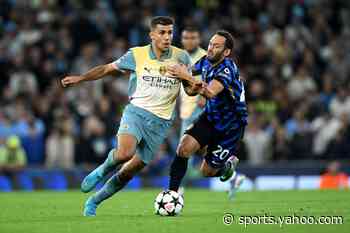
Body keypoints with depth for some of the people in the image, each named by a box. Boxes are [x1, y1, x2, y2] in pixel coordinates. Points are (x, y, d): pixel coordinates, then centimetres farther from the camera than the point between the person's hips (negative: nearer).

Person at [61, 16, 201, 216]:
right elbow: (108, 68, 9)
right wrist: (80, 78, 3)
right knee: (125, 153, -31)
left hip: (160, 122, 2)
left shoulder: (182, 57, -1)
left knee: (130, 171, 1)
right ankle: (102, 172, 3)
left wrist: (194, 88, -16)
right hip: (137, 111, -1)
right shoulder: (137, 55, -3)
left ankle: (94, 202, 20)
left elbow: (189, 88, 8)